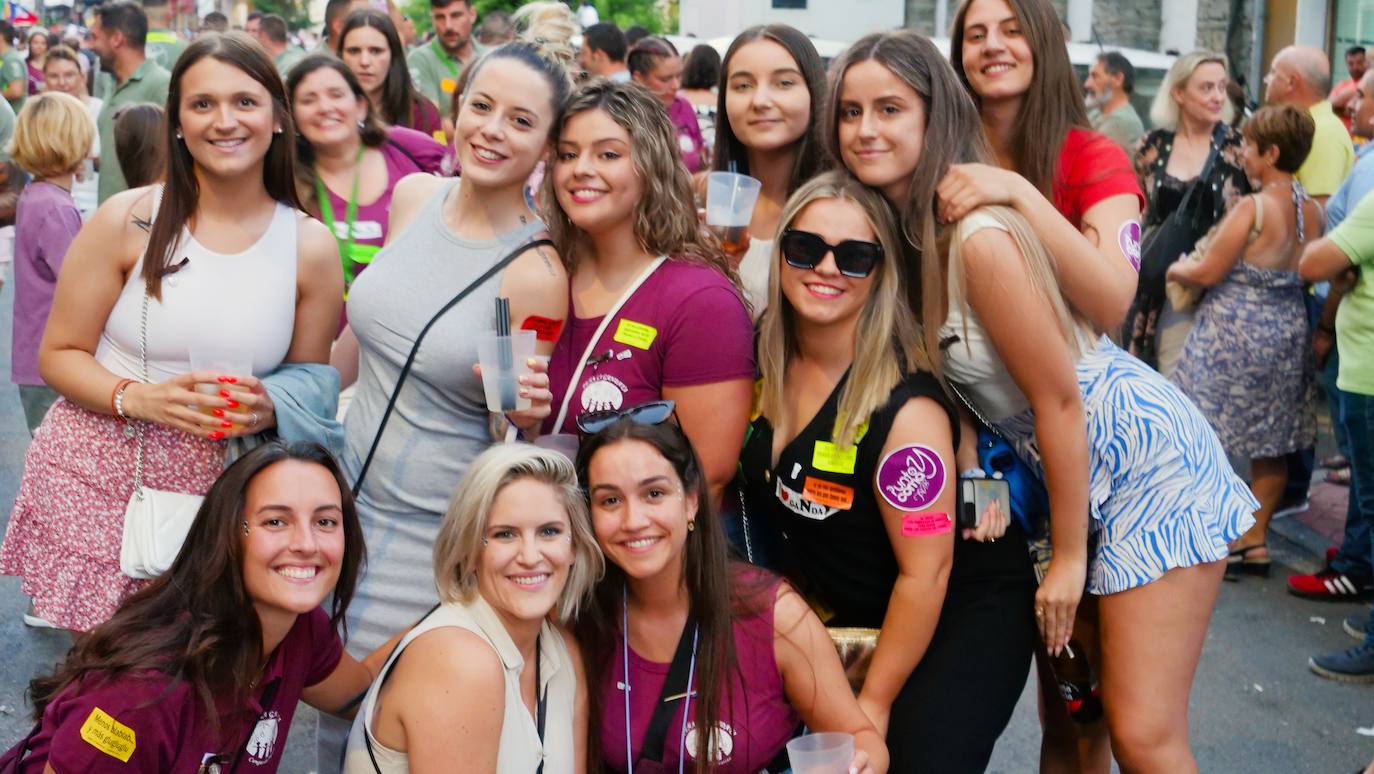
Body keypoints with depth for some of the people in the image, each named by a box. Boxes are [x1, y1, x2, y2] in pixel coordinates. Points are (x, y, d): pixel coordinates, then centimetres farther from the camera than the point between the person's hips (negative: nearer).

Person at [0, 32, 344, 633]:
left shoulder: (311, 248, 0)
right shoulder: (127, 221, -4)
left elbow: (310, 385, 10)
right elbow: (58, 355, 0)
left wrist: (269, 410, -13)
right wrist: (138, 398, -18)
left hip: (213, 489, 1)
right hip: (94, 473, -1)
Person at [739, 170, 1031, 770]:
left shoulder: (905, 406, -28)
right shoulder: (762, 356, -10)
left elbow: (925, 574, -22)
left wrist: (873, 704, -14)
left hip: (961, 612, -6)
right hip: (838, 608, 6)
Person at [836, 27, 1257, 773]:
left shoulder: (979, 235, -24)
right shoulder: (904, 224, 2)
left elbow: (1058, 400, -20)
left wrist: (1069, 556, -12)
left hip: (1147, 463, -9)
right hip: (1068, 474, 9)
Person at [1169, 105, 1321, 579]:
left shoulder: (1253, 208, -18)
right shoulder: (1312, 212, 2)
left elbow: (1207, 273, -16)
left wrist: (1175, 270, 3)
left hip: (1235, 330, -7)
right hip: (1288, 333, 7)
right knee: (1272, 445, 13)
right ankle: (1256, 540, 19)